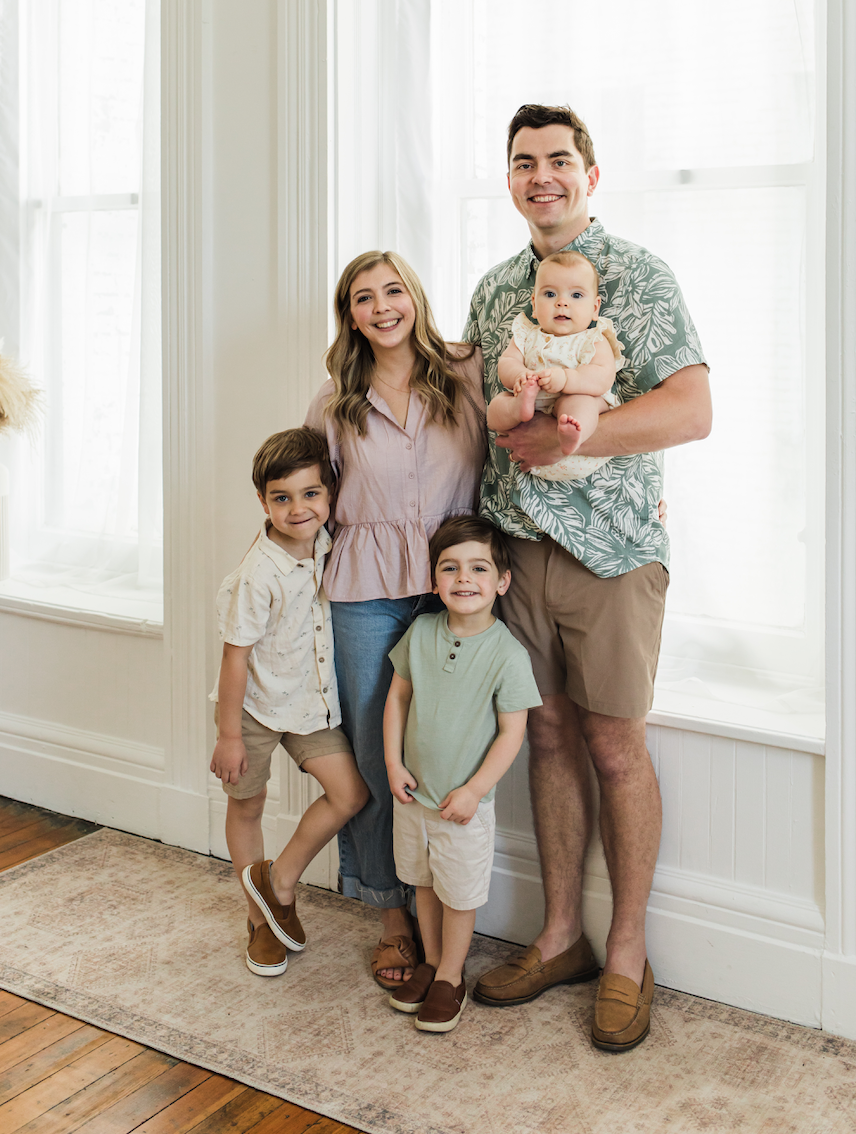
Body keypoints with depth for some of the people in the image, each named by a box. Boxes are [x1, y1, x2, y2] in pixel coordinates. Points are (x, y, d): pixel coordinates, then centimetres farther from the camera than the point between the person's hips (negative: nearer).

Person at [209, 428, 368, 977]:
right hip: (255, 704, -5)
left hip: (310, 700, 5)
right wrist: (229, 735, -15)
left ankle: (280, 879, 16)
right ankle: (261, 919, 31)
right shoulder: (257, 575, -25)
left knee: (351, 792, -4)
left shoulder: (328, 545, -8)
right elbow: (235, 657, -19)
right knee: (247, 806, 10)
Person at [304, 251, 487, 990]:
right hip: (366, 595, 1)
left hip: (453, 584, 0)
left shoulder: (469, 373, 2)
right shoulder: (336, 403, 6)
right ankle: (394, 917, 23)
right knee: (376, 754, 6)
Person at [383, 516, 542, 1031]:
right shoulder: (421, 632, -4)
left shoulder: (508, 654, -18)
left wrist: (473, 791, -17)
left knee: (459, 895, 9)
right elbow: (398, 697, 5)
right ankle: (432, 963, 40)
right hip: (414, 792, 5)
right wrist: (393, 763, -2)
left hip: (465, 801, -4)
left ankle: (451, 978, 29)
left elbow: (512, 732, -15)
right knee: (424, 883, 20)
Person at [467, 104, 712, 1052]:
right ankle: (559, 937, 23)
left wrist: (567, 437, -20)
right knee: (550, 735, 10)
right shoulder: (494, 289, 14)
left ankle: (626, 957, 16)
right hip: (515, 543, 5)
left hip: (610, 546, -5)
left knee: (614, 745, 1)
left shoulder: (637, 277, -5)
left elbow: (692, 411, -15)